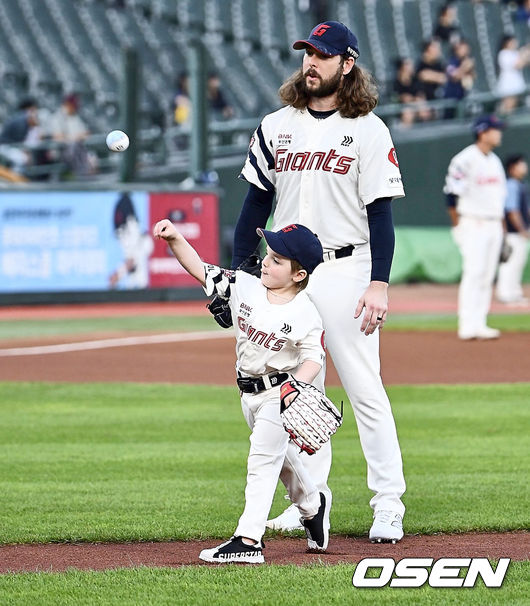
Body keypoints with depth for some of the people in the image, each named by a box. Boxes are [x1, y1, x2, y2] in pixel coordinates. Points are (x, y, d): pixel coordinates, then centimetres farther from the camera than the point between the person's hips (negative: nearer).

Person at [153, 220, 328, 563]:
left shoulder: (305, 314, -21)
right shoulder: (244, 287, -8)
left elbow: (314, 358, -19)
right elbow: (200, 269, -9)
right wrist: (175, 239, -22)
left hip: (281, 393, -7)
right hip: (250, 393, 7)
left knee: (263, 459, -15)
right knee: (281, 456, 24)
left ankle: (249, 540, -19)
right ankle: (312, 506, 49)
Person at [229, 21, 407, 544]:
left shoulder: (368, 131, -3)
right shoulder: (276, 127, 10)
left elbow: (381, 213, -6)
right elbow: (257, 202, 13)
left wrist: (379, 284, -14)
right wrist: (235, 271, 6)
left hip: (345, 270, -5)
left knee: (366, 390, -7)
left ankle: (388, 504, -4)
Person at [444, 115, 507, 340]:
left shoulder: (495, 161, 16)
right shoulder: (465, 159, -10)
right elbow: (452, 194, -11)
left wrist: (502, 226, 16)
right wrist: (458, 227, -11)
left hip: (494, 226, 8)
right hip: (473, 225, -8)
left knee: (487, 277, 6)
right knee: (473, 273, -13)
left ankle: (479, 324, 8)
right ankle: (468, 326, -14)